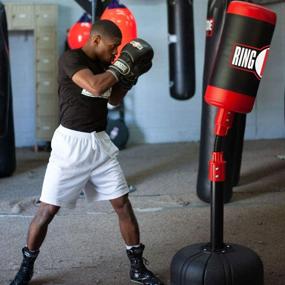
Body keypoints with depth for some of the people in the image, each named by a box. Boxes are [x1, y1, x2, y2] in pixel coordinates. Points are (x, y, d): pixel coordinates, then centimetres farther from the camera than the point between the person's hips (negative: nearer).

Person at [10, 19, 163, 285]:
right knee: (47, 209, -1)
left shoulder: (103, 65, 8)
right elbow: (95, 86, -30)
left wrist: (130, 74, 6)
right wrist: (123, 63, -18)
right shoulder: (70, 58, -13)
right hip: (71, 143, -6)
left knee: (123, 204, 5)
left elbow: (114, 99, 22)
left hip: (100, 143, 6)